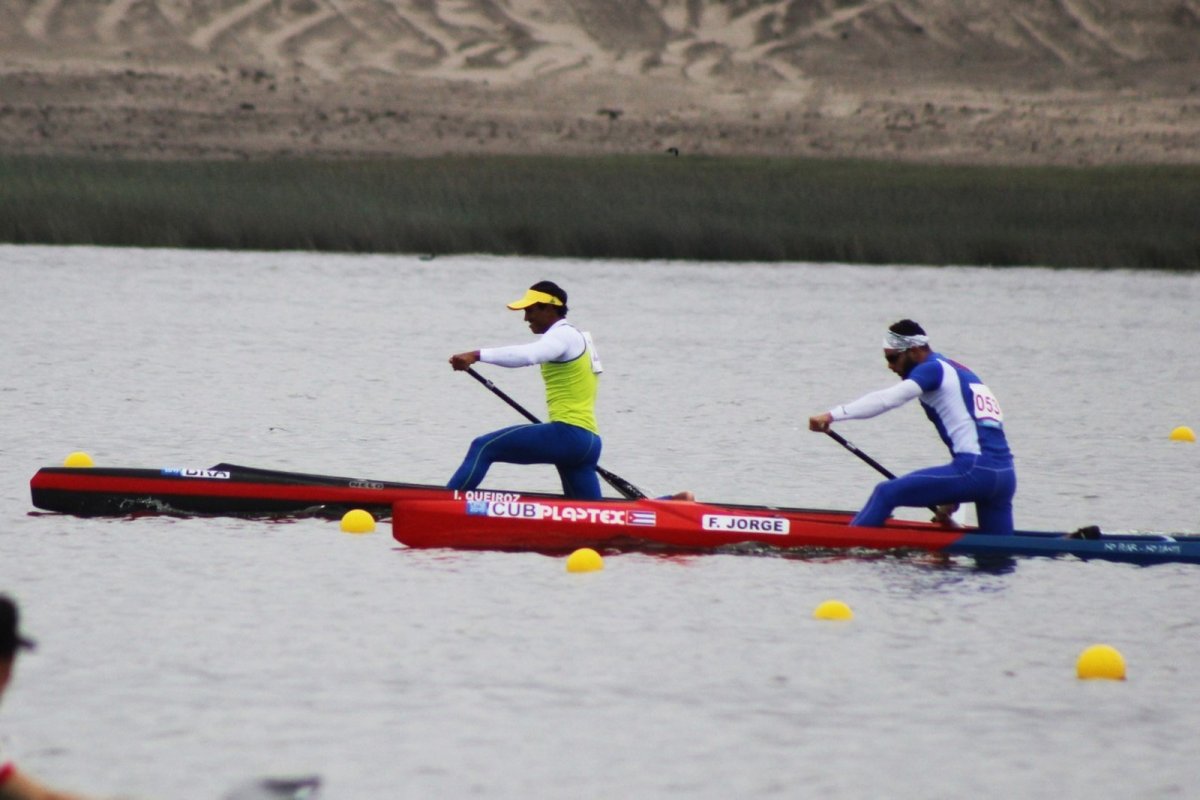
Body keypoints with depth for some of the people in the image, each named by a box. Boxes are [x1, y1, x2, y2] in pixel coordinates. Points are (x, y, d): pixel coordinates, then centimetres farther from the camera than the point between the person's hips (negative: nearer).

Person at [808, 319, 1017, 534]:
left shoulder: (932, 369, 0)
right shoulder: (959, 372, 28)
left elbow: (887, 399, -16)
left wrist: (831, 416, -23)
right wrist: (952, 499, 29)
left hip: (975, 470, -9)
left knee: (887, 494, -5)